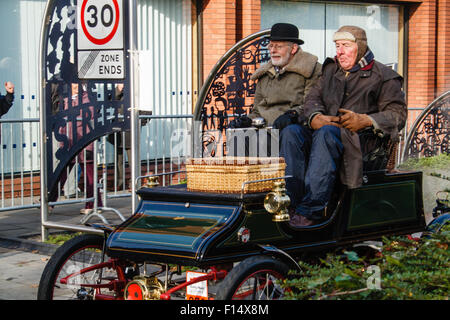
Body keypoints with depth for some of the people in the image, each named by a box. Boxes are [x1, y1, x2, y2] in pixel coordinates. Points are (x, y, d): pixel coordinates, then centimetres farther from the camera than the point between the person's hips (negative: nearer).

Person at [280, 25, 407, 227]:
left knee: (327, 133, -38)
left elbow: (397, 114, 2)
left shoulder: (383, 76, 10)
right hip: (323, 132, 5)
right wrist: (315, 117, -8)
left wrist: (365, 121, -16)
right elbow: (312, 98, 17)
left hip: (361, 139, -5)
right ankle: (291, 204, -34)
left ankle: (312, 210, -45)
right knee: (291, 132, -25)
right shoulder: (331, 70, 26)